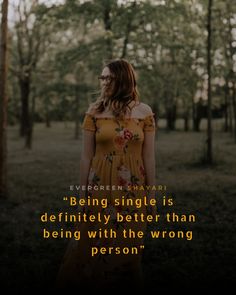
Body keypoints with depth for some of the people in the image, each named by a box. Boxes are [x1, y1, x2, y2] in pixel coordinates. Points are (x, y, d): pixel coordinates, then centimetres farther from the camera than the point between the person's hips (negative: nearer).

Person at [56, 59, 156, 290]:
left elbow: (149, 157, 1)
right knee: (96, 245, 7)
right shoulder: (94, 112, -2)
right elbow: (86, 156, -1)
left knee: (128, 246, 10)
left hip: (132, 189, 1)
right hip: (101, 187, 0)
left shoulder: (144, 112, -1)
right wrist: (82, 193, -1)